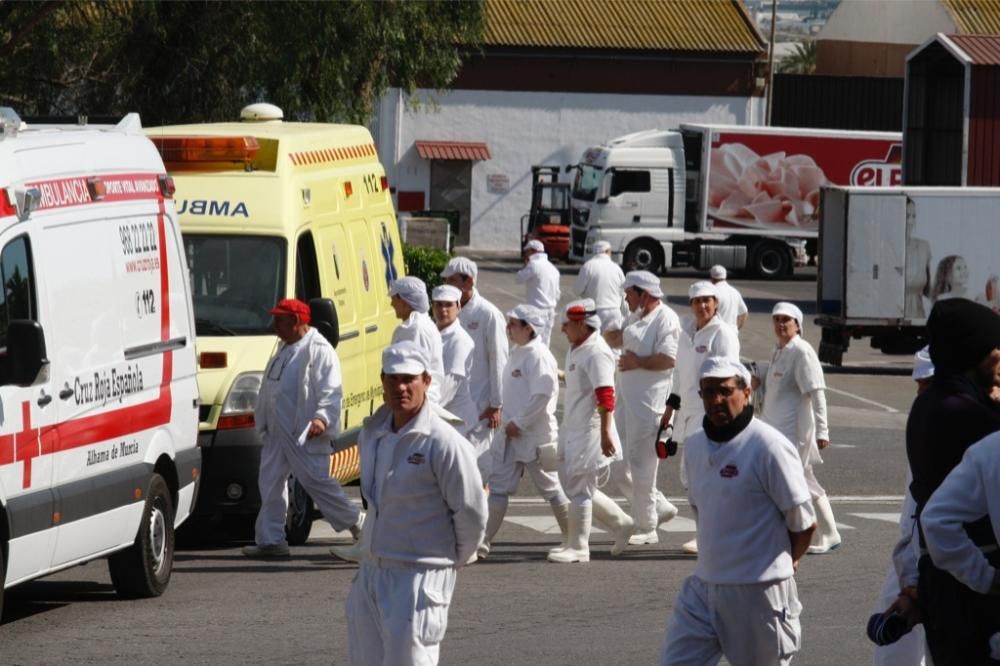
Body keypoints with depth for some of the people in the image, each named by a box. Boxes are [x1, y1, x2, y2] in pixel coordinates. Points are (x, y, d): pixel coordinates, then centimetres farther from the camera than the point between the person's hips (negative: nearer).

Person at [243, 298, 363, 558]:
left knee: (316, 482, -7)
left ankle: (356, 522, 8)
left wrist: (322, 418, -34)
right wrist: (262, 423, 23)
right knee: (271, 483, 7)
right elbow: (268, 390, 24)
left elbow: (330, 390, -20)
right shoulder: (285, 349, 18)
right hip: (278, 431, 10)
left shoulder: (319, 350, -13)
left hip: (305, 434, -10)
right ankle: (270, 539, 11)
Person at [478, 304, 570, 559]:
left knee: (550, 487, 3)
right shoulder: (518, 353, 12)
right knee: (499, 487, 5)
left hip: (535, 436, -9)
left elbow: (542, 394, -23)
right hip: (512, 433, 9)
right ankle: (482, 542, 5)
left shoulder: (538, 356, -17)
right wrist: (510, 423, 13)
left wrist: (518, 423, -21)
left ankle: (573, 540, 14)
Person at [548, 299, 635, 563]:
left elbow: (605, 396, -24)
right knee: (569, 482, 15)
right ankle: (620, 523, 25)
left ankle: (578, 548, 6)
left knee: (579, 487, -3)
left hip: (590, 430, -10)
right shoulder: (575, 349, 12)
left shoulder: (596, 353, -18)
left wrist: (605, 432, -28)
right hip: (573, 429, 10)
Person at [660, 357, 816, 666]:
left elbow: (804, 523, -10)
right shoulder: (696, 446, 9)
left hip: (758, 592, -7)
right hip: (704, 586, 7)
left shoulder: (768, 447, -15)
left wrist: (783, 561, 7)